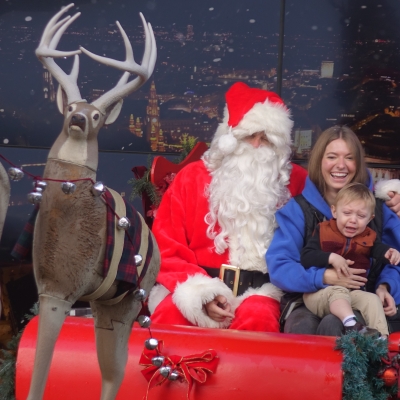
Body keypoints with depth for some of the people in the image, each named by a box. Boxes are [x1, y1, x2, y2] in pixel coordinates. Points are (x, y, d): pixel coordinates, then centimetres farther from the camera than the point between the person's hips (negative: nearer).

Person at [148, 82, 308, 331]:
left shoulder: (295, 182, 8)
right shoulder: (193, 177, 8)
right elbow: (166, 249, 4)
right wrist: (200, 292, -11)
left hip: (258, 290, 0)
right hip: (198, 286, 0)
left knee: (258, 317, -34)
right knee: (170, 314, -32)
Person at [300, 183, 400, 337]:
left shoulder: (368, 238, 11)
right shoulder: (323, 231, 1)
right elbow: (305, 257, -9)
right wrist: (331, 258, -22)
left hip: (352, 292, 4)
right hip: (319, 292, -4)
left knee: (372, 299, -20)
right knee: (338, 292, -34)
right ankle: (351, 324, -54)